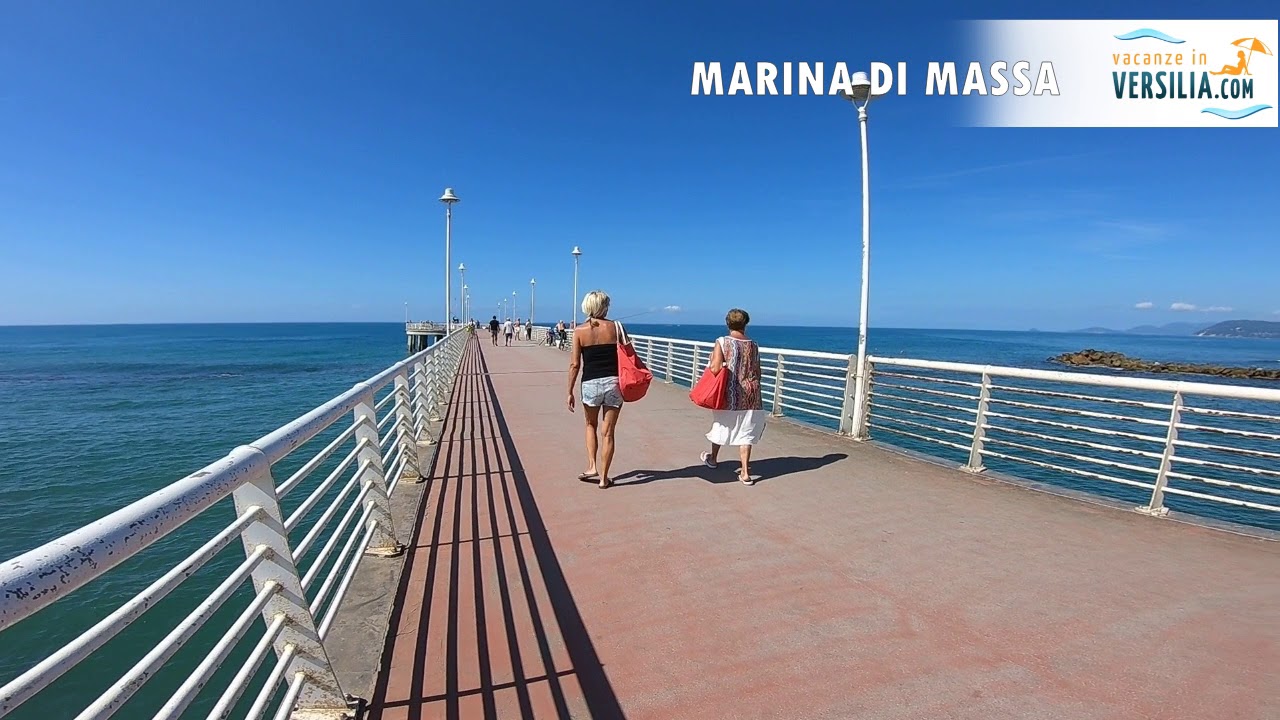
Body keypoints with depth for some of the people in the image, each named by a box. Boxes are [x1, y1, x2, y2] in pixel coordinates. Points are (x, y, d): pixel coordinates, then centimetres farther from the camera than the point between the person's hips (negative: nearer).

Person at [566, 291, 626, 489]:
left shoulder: (579, 331, -1)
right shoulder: (616, 327, -1)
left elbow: (575, 364, -3)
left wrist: (570, 392, 3)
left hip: (590, 384, 0)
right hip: (613, 383, 0)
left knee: (591, 425, 25)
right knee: (607, 432, 9)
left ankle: (592, 466, 16)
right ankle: (604, 478, 15)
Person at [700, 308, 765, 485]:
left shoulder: (722, 342, -10)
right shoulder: (753, 345, 2)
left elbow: (715, 369, -17)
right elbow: (757, 373, 6)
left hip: (729, 394, -2)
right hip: (750, 395, 2)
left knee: (721, 425, 19)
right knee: (745, 432, 9)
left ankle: (713, 458, 42)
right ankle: (745, 472, 6)